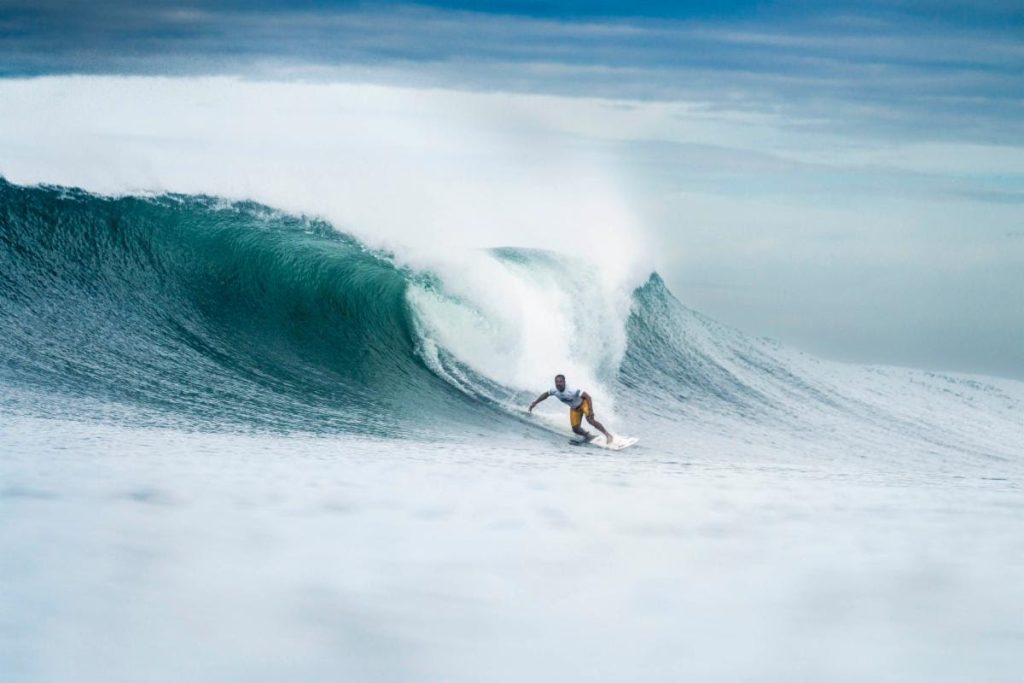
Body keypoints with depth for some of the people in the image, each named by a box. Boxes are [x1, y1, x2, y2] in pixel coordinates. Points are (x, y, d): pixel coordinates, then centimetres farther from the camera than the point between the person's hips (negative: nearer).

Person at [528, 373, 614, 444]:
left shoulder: (571, 391, -39)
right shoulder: (555, 391, -23)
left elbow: (588, 396, -35)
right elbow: (545, 394, 1)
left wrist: (591, 410, -43)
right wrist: (535, 403, 1)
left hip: (584, 403, -6)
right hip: (574, 408, 6)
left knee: (590, 419, -29)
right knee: (575, 429, -2)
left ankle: (608, 434, -18)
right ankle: (589, 436, 26)